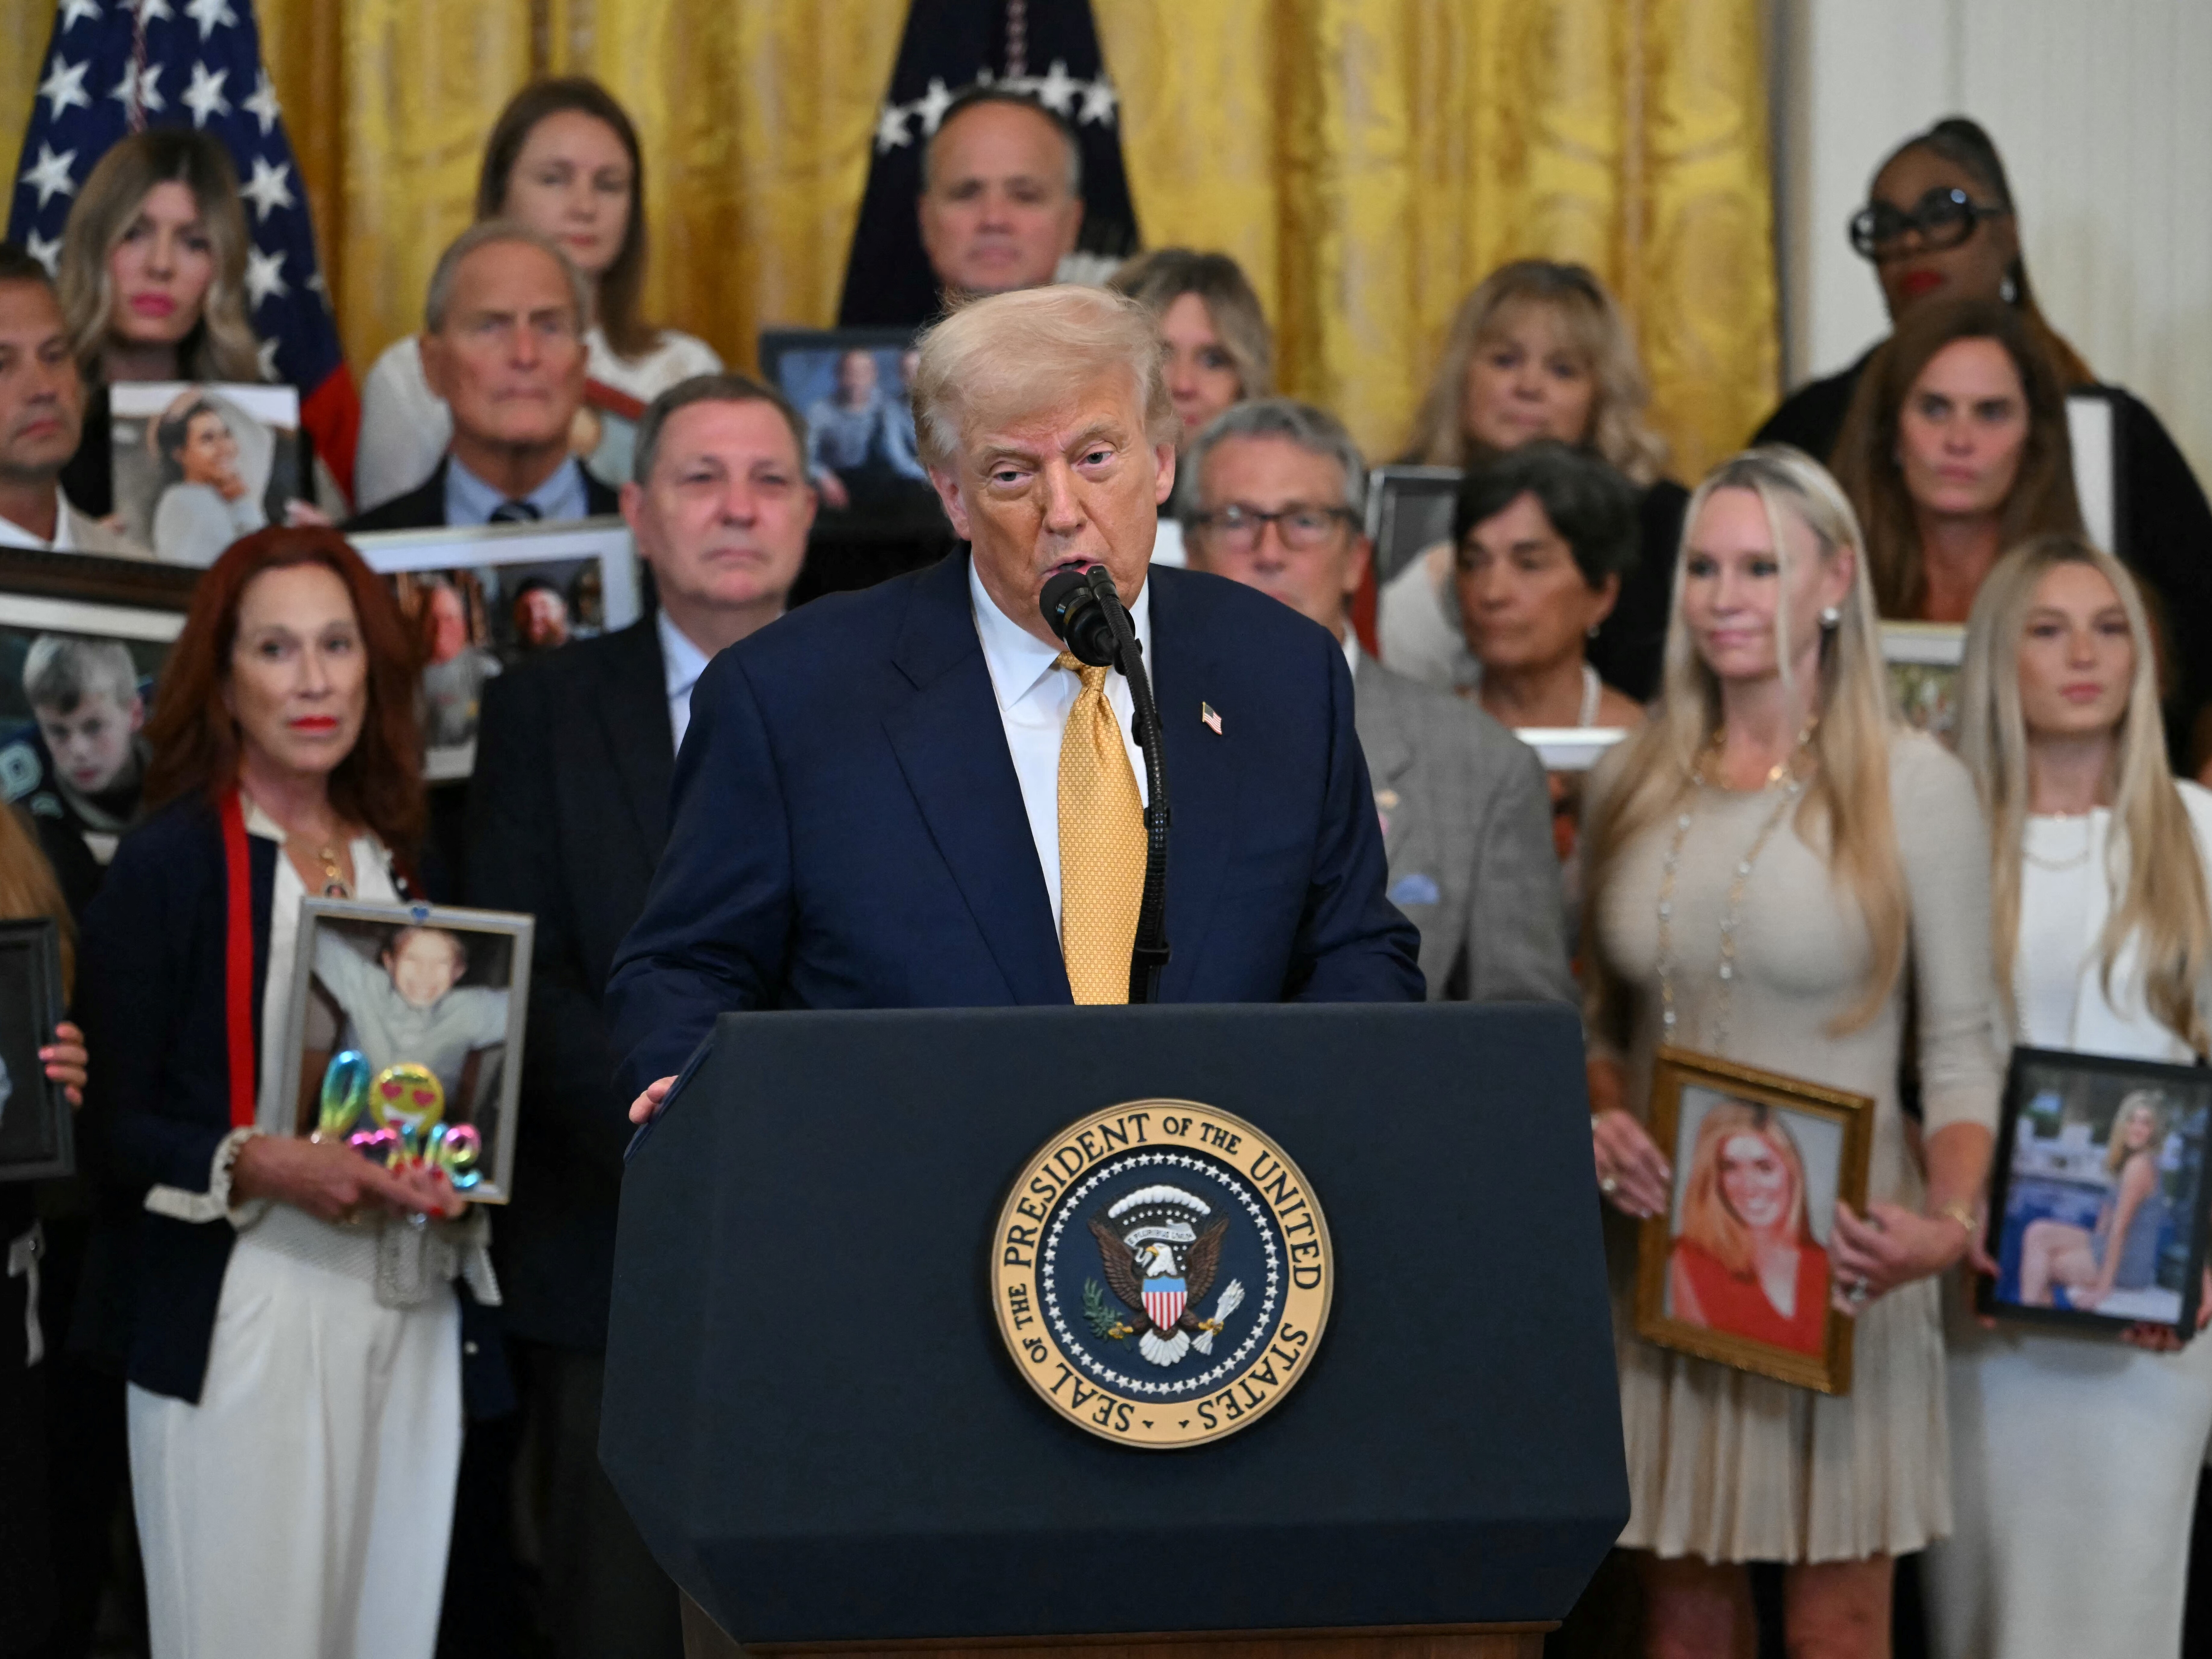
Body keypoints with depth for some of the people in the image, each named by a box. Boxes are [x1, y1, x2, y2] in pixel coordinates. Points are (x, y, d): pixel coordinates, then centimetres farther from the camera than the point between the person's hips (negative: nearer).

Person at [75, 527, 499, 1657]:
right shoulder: (169, 864, -3)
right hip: (247, 1321, -6)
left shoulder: (400, 861, 15)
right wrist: (260, 1166, -21)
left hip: (410, 1313, 6)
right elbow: (107, 1126, -6)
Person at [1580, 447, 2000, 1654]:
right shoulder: (1630, 784, 9)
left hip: (1837, 1264, -4)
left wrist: (1952, 1219, -20)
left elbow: (1960, 1045, -4)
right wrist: (1600, 1117, -4)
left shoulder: (1911, 785, -3)